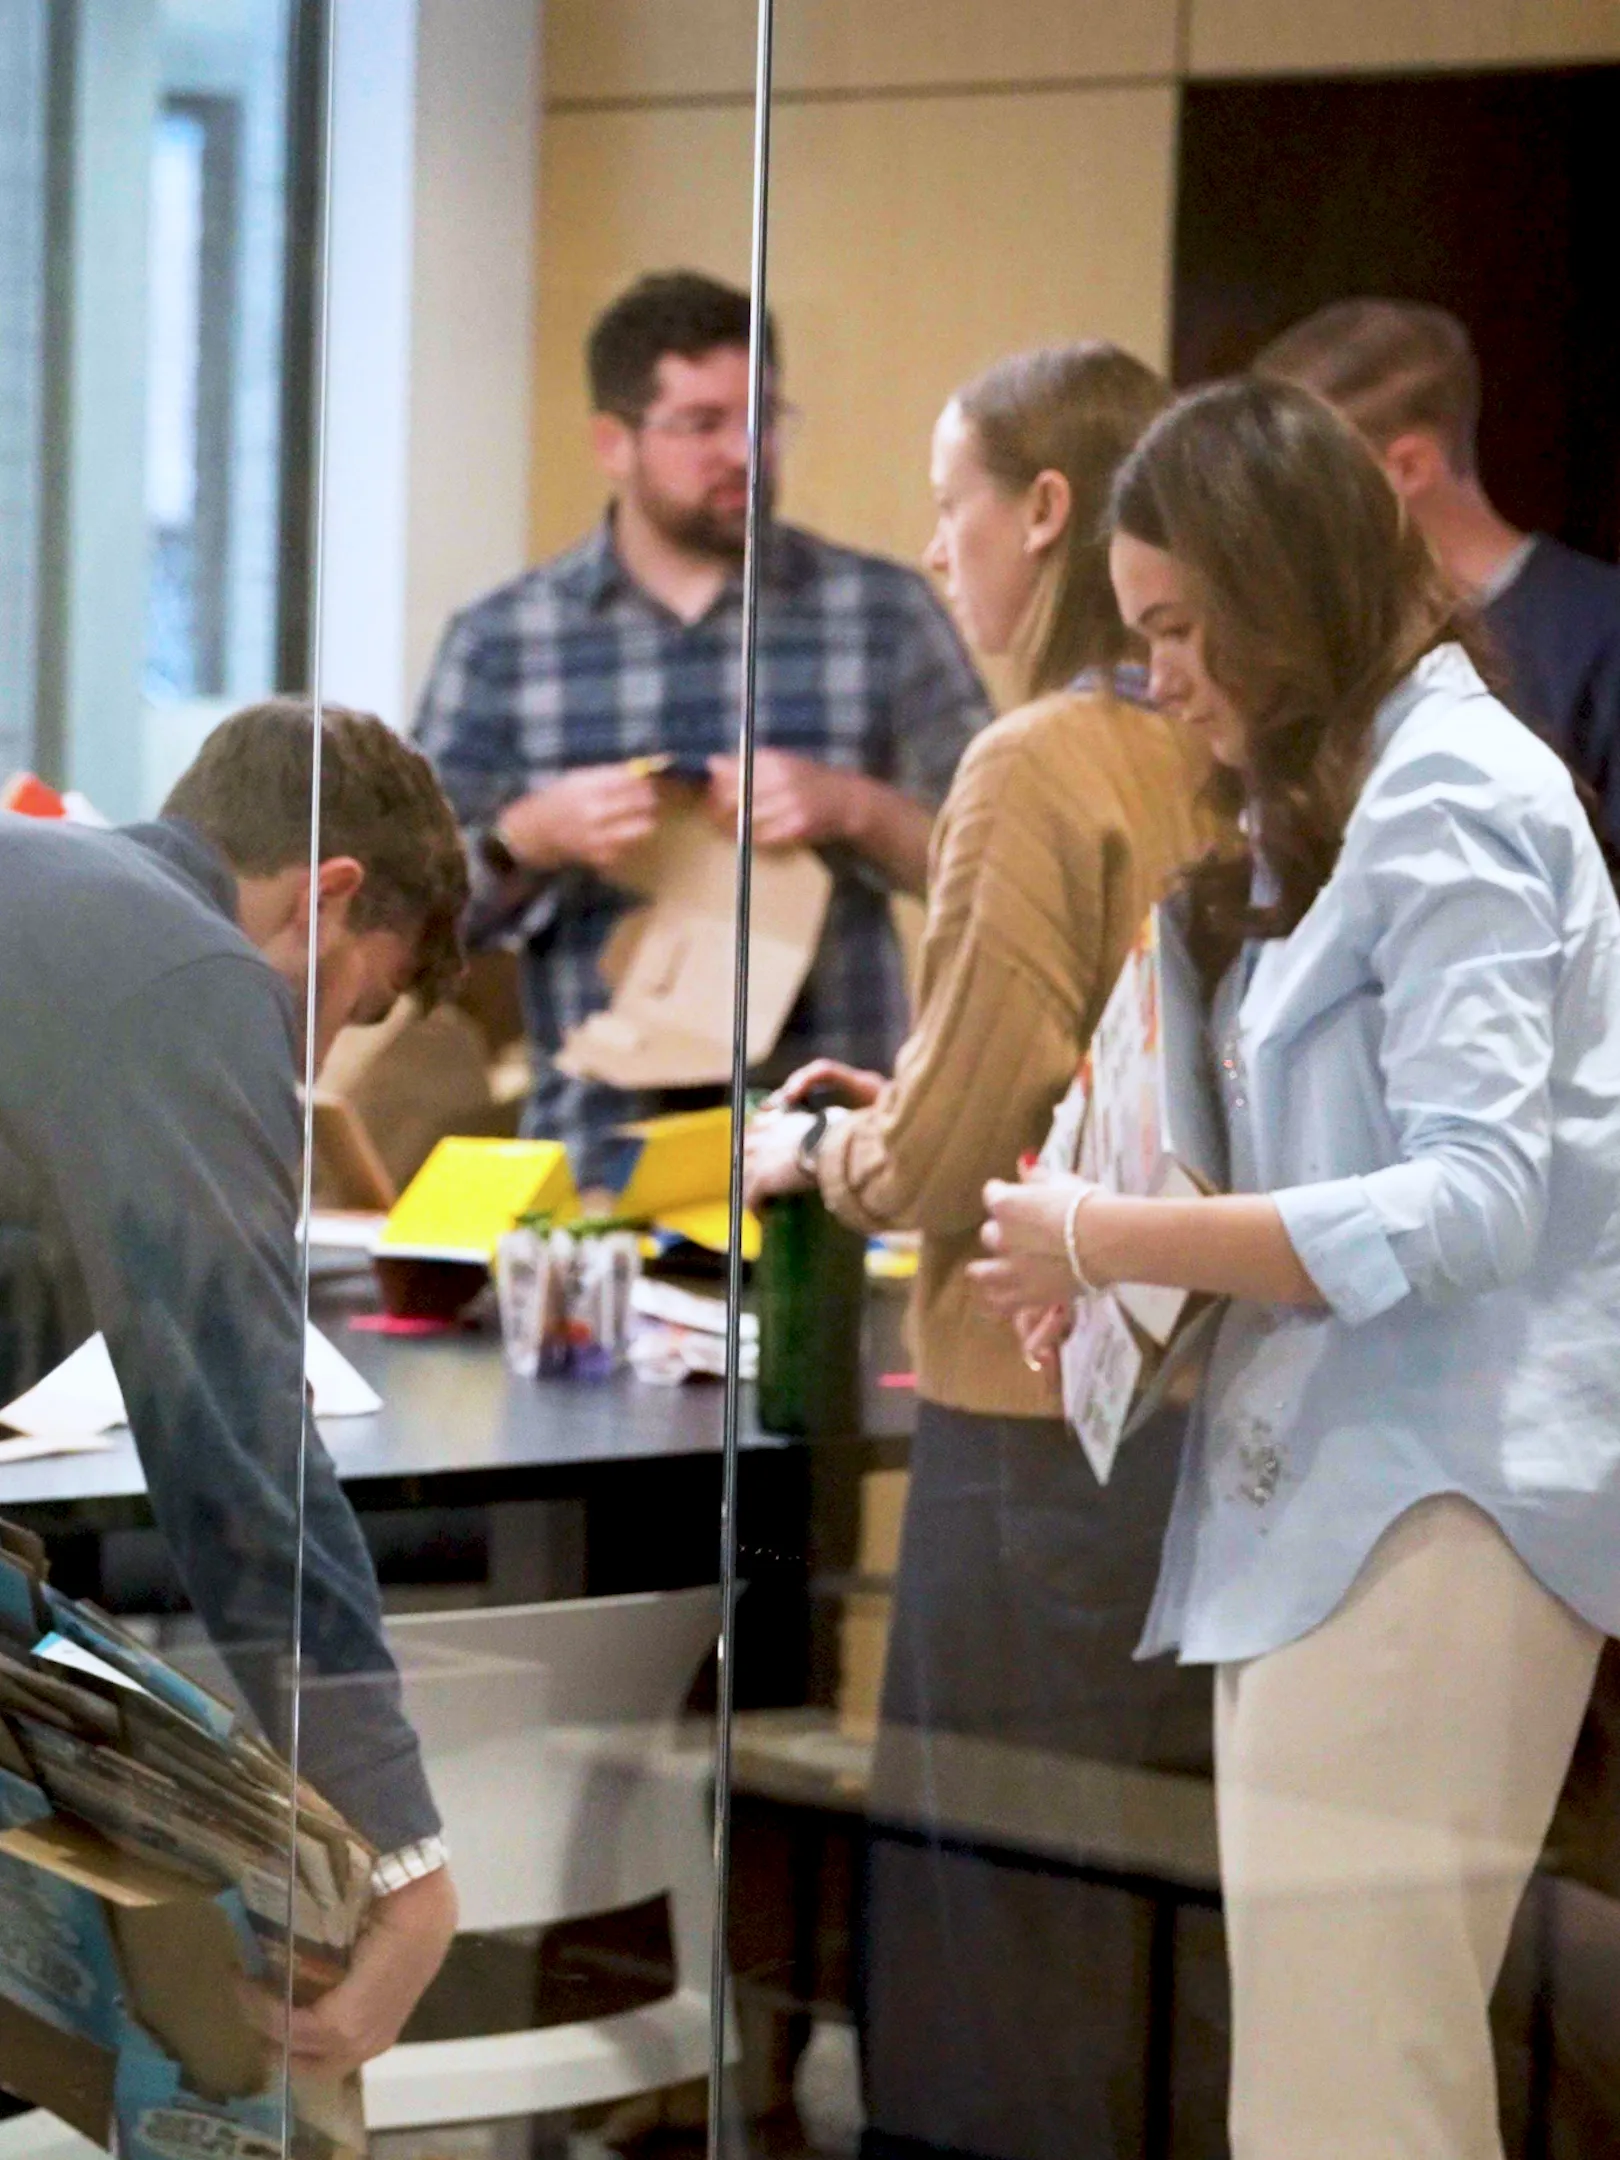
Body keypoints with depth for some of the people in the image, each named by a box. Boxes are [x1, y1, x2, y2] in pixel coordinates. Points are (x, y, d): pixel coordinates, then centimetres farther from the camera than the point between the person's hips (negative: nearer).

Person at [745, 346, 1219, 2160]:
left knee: (1008, 1939, 2)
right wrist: (914, 1117, 17)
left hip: (1044, 1421, -7)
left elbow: (936, 1166, -13)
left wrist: (805, 1153, 7)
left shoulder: (1039, 766, -15)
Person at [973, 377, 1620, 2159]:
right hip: (1325, 1494, 10)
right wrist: (1122, 1279, 4)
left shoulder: (1445, 801, -10)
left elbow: (1471, 1204, -18)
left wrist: (1111, 1243, -15)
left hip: (1429, 1506, -10)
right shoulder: (1336, 807, 20)